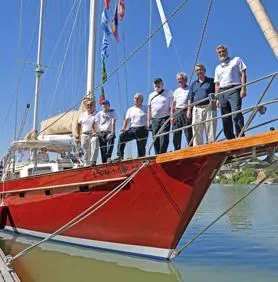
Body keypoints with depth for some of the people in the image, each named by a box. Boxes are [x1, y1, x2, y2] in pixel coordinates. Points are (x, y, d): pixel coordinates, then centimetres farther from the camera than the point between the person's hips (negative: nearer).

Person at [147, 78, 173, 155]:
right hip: (155, 119, 4)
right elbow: (149, 109, 16)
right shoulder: (151, 95, 16)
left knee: (164, 138, -11)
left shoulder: (168, 93, 6)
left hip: (165, 118, -4)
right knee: (155, 139, 2)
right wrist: (148, 121, 11)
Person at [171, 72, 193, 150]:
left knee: (188, 134, -9)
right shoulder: (176, 91, 21)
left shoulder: (189, 89, 6)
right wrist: (172, 116, 9)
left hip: (186, 112, -5)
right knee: (176, 135, 2)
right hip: (177, 113, 5)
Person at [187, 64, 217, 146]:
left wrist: (215, 105, -10)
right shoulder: (193, 84, 21)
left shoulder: (211, 81, 11)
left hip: (209, 108, -3)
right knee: (196, 130, 1)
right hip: (197, 109, 4)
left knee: (210, 129, -7)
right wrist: (189, 109, 6)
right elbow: (190, 99, 17)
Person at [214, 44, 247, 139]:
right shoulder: (218, 68, 26)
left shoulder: (236, 60, 16)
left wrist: (243, 88, -8)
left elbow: (243, 74, 5)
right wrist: (217, 98, 11)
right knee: (225, 119, -1)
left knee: (236, 114, -21)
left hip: (234, 90, -5)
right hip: (222, 92, 5)